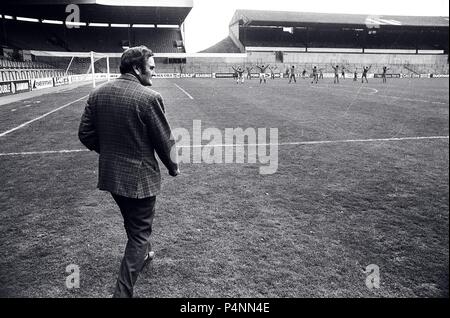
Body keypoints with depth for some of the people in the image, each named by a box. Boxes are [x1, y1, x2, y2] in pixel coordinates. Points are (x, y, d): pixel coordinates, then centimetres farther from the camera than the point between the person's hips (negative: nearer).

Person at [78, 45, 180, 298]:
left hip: (110, 175, 7)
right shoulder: (150, 97, -19)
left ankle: (143, 255, 54)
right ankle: (123, 291, 16)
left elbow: (85, 135, 4)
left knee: (134, 224, 29)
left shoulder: (98, 94, -1)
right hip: (141, 178, -6)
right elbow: (165, 141, -14)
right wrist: (173, 167, 4)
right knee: (140, 233, 9)